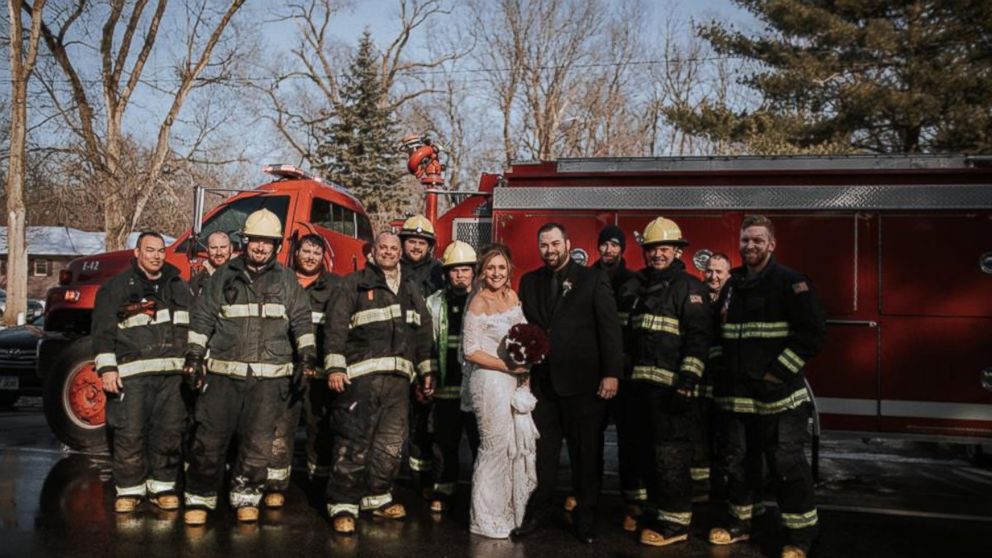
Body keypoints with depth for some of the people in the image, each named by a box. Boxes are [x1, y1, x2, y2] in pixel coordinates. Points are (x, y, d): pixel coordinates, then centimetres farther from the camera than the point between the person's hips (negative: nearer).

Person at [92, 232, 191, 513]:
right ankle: (129, 488, 12)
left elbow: (192, 327, 21)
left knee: (169, 432, 7)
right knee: (129, 433, -3)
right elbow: (103, 330, -3)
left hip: (172, 373, 4)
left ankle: (163, 485, 19)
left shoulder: (179, 286, 16)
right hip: (132, 373, -4)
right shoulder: (117, 287, 2)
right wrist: (107, 367, -11)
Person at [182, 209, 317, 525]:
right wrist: (194, 355, 4)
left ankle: (246, 497, 20)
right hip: (224, 373, 0)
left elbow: (301, 320, 11)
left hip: (269, 377, 0)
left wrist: (308, 355, 1)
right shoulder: (224, 276, 9)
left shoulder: (286, 280, 10)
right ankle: (200, 499, 15)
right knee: (210, 438, 0)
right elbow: (202, 317, 11)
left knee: (258, 442, 3)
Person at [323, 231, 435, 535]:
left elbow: (424, 331, 22)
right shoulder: (355, 283, 3)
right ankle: (343, 504, 2)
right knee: (354, 441, -7)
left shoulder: (411, 288, 19)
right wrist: (335, 366, -14)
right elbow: (336, 325, -5)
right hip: (361, 375, -5)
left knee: (391, 443, 10)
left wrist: (426, 370, 17)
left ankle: (377, 496, 25)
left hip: (399, 377, 6)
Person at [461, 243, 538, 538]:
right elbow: (470, 351, -13)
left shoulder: (512, 296, 7)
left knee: (522, 443, 10)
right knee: (496, 447, 3)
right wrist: (509, 367, -16)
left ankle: (514, 510, 27)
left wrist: (526, 366, -1)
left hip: (516, 380, 6)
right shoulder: (479, 303, -12)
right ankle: (487, 518, 21)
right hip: (490, 381, -6)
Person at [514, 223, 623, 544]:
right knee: (542, 451, 11)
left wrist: (611, 373, -12)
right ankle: (538, 512, 24)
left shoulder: (593, 279, -2)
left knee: (586, 454, 8)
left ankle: (585, 518, 22)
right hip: (542, 382, 3)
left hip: (583, 382, -3)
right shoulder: (529, 282, 11)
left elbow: (609, 328, -6)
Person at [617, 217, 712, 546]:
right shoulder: (636, 286, 16)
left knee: (671, 455, -4)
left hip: (671, 385, -7)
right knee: (649, 452, 15)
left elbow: (698, 338, -13)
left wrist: (687, 382, -19)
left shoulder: (688, 287, -5)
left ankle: (675, 521, 6)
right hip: (642, 384, 7)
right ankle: (656, 510, 27)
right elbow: (626, 333, 24)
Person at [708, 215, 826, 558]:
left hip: (777, 394, -6)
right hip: (734, 394, 6)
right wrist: (721, 371, 11)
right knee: (737, 461, 15)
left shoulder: (791, 283, -5)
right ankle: (740, 522, 31)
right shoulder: (730, 285, 13)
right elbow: (717, 333, 22)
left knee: (787, 465, -1)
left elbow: (812, 333, -12)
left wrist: (777, 372, -15)